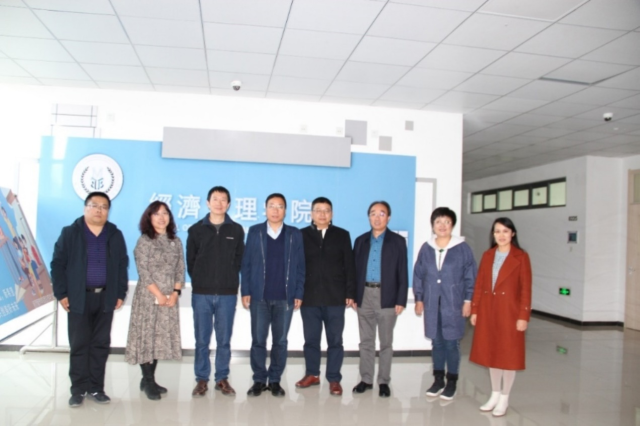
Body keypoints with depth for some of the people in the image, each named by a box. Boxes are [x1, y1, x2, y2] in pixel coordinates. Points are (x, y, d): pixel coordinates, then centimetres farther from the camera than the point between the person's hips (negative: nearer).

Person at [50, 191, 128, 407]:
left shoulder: (115, 235, 7)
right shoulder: (70, 233, 0)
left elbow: (123, 266, 9)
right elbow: (57, 264, -1)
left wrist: (121, 294, 4)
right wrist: (61, 293, -6)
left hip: (106, 297, 2)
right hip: (79, 298, -2)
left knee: (101, 344, 7)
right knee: (79, 345, 3)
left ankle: (96, 387, 17)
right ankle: (78, 389, 14)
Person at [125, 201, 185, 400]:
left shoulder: (176, 242, 9)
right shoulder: (144, 241, -3)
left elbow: (180, 270, 7)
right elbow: (143, 271, -10)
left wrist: (175, 293, -5)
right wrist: (158, 294, -13)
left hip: (170, 298, 5)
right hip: (148, 297, -4)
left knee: (161, 337, 8)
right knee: (147, 336, -1)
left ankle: (149, 380, 19)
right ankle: (148, 382, 8)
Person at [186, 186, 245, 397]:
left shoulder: (236, 230, 3)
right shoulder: (196, 229, 3)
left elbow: (239, 259, 8)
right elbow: (190, 260, 8)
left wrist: (229, 279, 6)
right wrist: (200, 280, 7)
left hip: (227, 293, 0)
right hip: (201, 293, 0)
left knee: (224, 340, 7)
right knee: (201, 339, 7)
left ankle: (222, 379, 20)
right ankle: (201, 379, 19)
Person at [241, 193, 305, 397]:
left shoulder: (295, 234, 6)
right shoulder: (254, 232, 5)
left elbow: (300, 266, 5)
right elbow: (246, 263, 4)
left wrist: (299, 294, -2)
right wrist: (245, 291, -2)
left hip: (285, 297, 0)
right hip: (259, 296, 0)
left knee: (280, 341, 7)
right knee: (258, 340, 6)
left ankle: (275, 380, 19)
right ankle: (259, 380, 18)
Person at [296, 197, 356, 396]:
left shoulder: (342, 235, 7)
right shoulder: (302, 235, 5)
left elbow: (349, 266, 4)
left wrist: (350, 293, -2)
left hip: (335, 298, 0)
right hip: (309, 297, 1)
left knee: (335, 340, 6)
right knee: (311, 339, 10)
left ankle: (334, 379, 16)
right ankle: (312, 374, 25)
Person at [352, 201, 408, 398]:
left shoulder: (397, 241, 0)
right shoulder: (361, 240, 8)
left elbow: (403, 273, -3)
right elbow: (355, 269, 8)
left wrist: (401, 300, -8)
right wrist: (353, 296, 2)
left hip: (387, 297, -2)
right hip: (364, 295, 3)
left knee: (386, 342, 7)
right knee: (366, 341, 10)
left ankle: (383, 381, 17)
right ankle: (366, 379, 21)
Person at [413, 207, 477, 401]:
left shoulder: (462, 248, -4)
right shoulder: (426, 248, 4)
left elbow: (470, 276, -2)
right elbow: (418, 275, 9)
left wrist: (468, 300, -4)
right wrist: (419, 299, 7)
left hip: (454, 304, -3)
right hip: (431, 304, 3)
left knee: (451, 343, 4)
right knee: (436, 343, 11)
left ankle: (451, 382, 19)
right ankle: (438, 380, 24)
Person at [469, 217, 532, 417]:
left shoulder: (521, 257, -6)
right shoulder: (487, 256, 7)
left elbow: (526, 289, -8)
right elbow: (479, 285, 7)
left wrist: (523, 316, -12)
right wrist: (474, 310, 4)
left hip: (509, 312, -4)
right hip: (488, 311, 4)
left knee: (508, 354, 5)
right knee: (491, 352, 12)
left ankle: (504, 398, 20)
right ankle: (494, 395, 26)